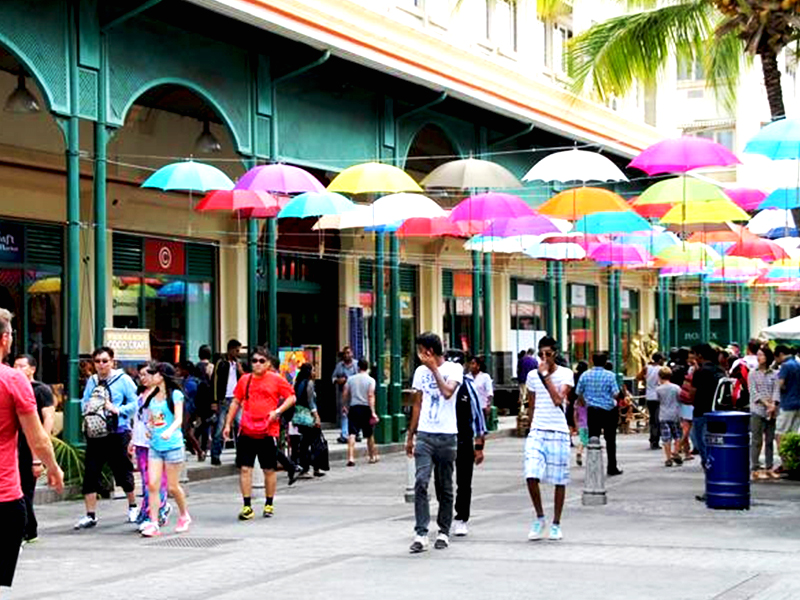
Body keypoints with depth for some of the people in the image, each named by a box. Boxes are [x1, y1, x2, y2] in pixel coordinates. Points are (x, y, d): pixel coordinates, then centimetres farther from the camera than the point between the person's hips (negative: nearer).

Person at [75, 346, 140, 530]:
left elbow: (135, 404, -6)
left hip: (118, 433, -4)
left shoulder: (123, 379, -4)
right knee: (90, 473, -1)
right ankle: (90, 515, 5)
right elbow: (84, 401, 17)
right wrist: (86, 408, -5)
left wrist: (117, 410, -17)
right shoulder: (91, 381, 9)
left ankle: (133, 506, 31)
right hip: (95, 434, 4)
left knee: (123, 472, 9)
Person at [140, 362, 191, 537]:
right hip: (155, 445, 5)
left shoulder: (175, 395, -5)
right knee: (152, 484, -6)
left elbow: (179, 419, -12)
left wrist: (169, 431, -30)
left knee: (173, 486, 2)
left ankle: (184, 516, 26)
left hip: (172, 445, -5)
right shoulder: (152, 397, 13)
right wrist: (148, 428, 3)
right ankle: (153, 523, -6)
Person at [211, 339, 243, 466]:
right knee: (220, 428, -4)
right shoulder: (221, 363, -1)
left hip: (236, 400, 5)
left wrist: (239, 368, -2)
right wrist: (215, 401, -11)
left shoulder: (238, 364, 16)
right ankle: (215, 455, 1)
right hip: (224, 400, -5)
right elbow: (215, 382, -5)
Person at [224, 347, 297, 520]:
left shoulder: (276, 379, 1)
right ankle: (247, 506, 3)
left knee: (269, 470, 6)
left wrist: (278, 411, -13)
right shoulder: (244, 380, 10)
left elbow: (291, 397, 2)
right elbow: (236, 402, 16)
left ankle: (269, 505, 20)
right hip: (246, 432, 2)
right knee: (245, 468, -2)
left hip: (268, 432, -2)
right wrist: (228, 424, 12)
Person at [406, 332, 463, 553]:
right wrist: (410, 436, 15)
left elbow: (448, 392, -20)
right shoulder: (421, 371, 12)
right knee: (421, 483, -12)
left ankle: (444, 532, 19)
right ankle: (421, 534, -14)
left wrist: (434, 368, -13)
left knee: (445, 487, 6)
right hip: (424, 435, 3)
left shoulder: (454, 369, -2)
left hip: (447, 436, -3)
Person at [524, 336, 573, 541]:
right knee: (531, 476, -13)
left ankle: (556, 524, 17)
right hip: (537, 432, 2)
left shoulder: (565, 374, -4)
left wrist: (545, 376, -17)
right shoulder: (532, 375, 8)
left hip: (558, 433, -2)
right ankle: (539, 518, 8)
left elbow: (558, 400, -18)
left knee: (559, 480, 4)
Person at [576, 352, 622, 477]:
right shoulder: (610, 376, -9)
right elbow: (615, 394, -13)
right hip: (609, 410, -2)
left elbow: (579, 393, 4)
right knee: (610, 440, 9)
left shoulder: (585, 375, -1)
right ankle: (612, 468, 13)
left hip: (592, 410, 2)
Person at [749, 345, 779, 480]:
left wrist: (773, 405, -15)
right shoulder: (753, 374, 3)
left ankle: (769, 468, 14)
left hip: (771, 412, 3)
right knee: (756, 440, -4)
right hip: (757, 410, -3)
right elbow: (753, 392, -4)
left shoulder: (773, 374, 8)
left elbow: (776, 390, 1)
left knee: (770, 440, 7)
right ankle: (755, 469, -2)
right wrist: (766, 403, -14)